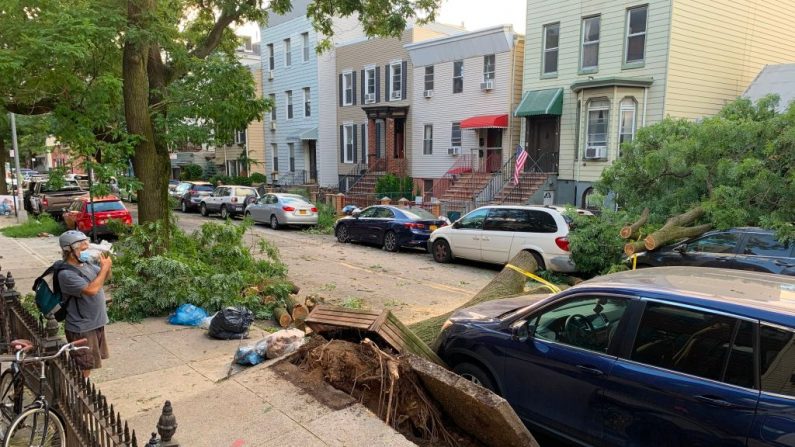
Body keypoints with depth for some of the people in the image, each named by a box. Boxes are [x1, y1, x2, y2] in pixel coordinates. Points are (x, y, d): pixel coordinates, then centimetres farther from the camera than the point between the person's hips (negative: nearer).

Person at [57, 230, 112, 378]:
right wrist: (105, 267, -24)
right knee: (83, 368, 3)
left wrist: (106, 266, -8)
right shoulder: (66, 274, -24)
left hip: (95, 323, 9)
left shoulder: (86, 263, 1)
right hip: (81, 328, -9)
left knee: (89, 365, 23)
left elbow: (104, 277, 15)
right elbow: (91, 289, -33)